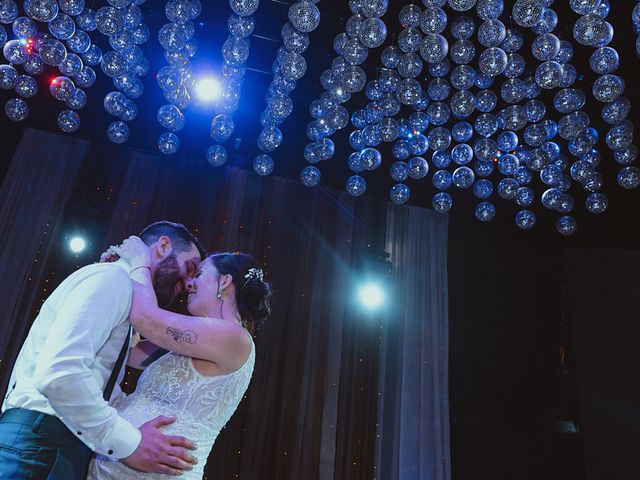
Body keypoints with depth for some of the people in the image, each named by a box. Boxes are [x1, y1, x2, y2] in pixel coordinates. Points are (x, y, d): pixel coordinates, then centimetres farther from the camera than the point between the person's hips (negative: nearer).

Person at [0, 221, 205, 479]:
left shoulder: (124, 293, 21)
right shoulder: (112, 277, -12)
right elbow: (59, 372, -27)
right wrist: (129, 443, -21)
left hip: (70, 443, 10)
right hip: (43, 440, -10)